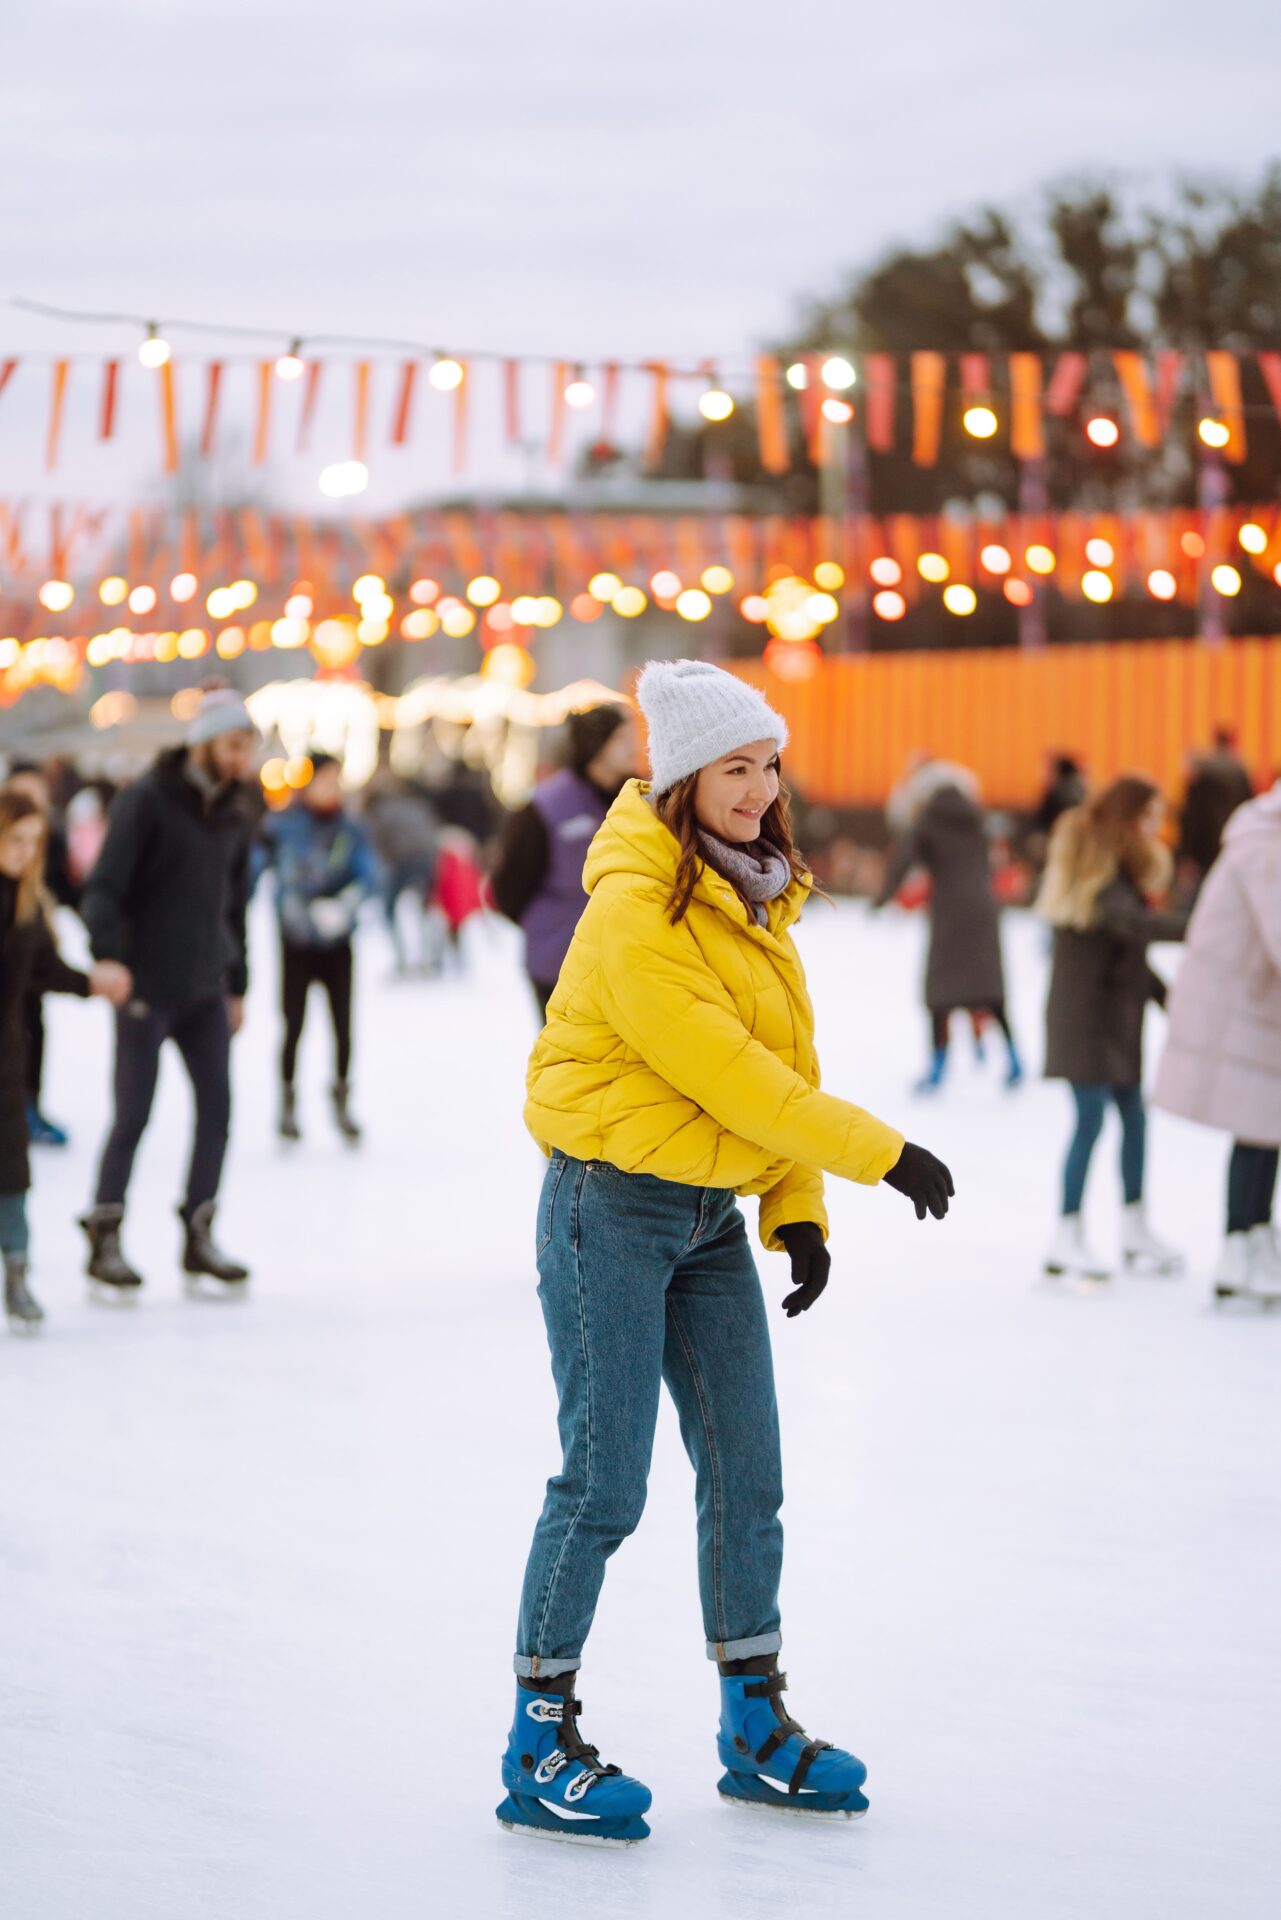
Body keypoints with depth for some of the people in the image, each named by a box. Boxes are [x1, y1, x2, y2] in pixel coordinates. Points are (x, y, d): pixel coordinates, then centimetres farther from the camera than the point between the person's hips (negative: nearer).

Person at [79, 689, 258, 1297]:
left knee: (217, 1107, 3)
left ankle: (198, 1238, 13)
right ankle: (104, 1239, 9)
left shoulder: (234, 811, 10)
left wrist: (237, 984, 18)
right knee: (134, 1113, -3)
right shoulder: (148, 800, -10)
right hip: (147, 988, -6)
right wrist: (110, 964, -28)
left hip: (205, 989, 6)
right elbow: (105, 888, -16)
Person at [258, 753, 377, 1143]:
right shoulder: (282, 826, -6)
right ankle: (287, 1102, 17)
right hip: (296, 943, -2)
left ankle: (342, 1097, 19)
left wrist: (345, 903, -30)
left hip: (337, 944, 2)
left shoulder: (350, 829, -1)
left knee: (343, 1023, 1)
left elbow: (368, 873, -11)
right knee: (293, 1025, 0)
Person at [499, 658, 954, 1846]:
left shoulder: (755, 900, 10)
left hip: (712, 1215, 8)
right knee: (603, 1483, -5)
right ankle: (540, 1748, 6)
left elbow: (784, 1064, 12)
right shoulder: (636, 908, -18)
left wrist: (798, 1211, 3)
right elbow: (722, 1070, -22)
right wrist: (877, 1154, -19)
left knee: (746, 1477, 9)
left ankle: (756, 1727, 21)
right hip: (612, 1209, -8)